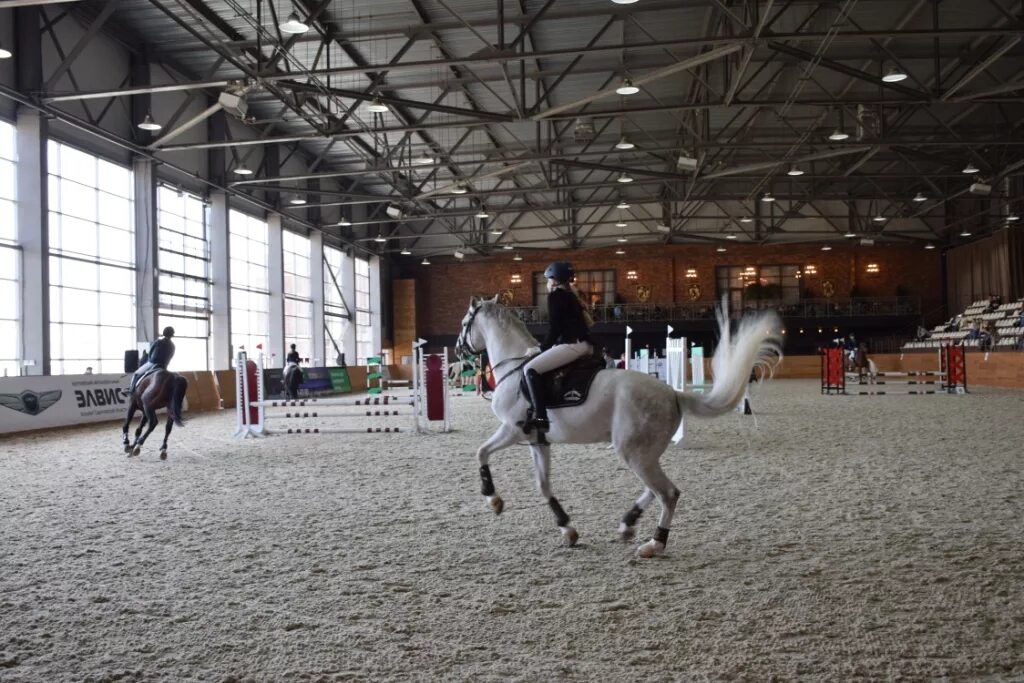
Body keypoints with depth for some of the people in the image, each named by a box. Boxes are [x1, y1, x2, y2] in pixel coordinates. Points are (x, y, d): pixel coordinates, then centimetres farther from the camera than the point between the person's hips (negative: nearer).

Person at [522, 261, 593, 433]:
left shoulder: (555, 296, -3)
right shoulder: (571, 296, 24)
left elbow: (555, 328, -9)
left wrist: (542, 348, 1)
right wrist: (546, 348, 24)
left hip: (571, 344, -10)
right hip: (585, 345, 10)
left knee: (530, 369, -14)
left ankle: (540, 417, -27)